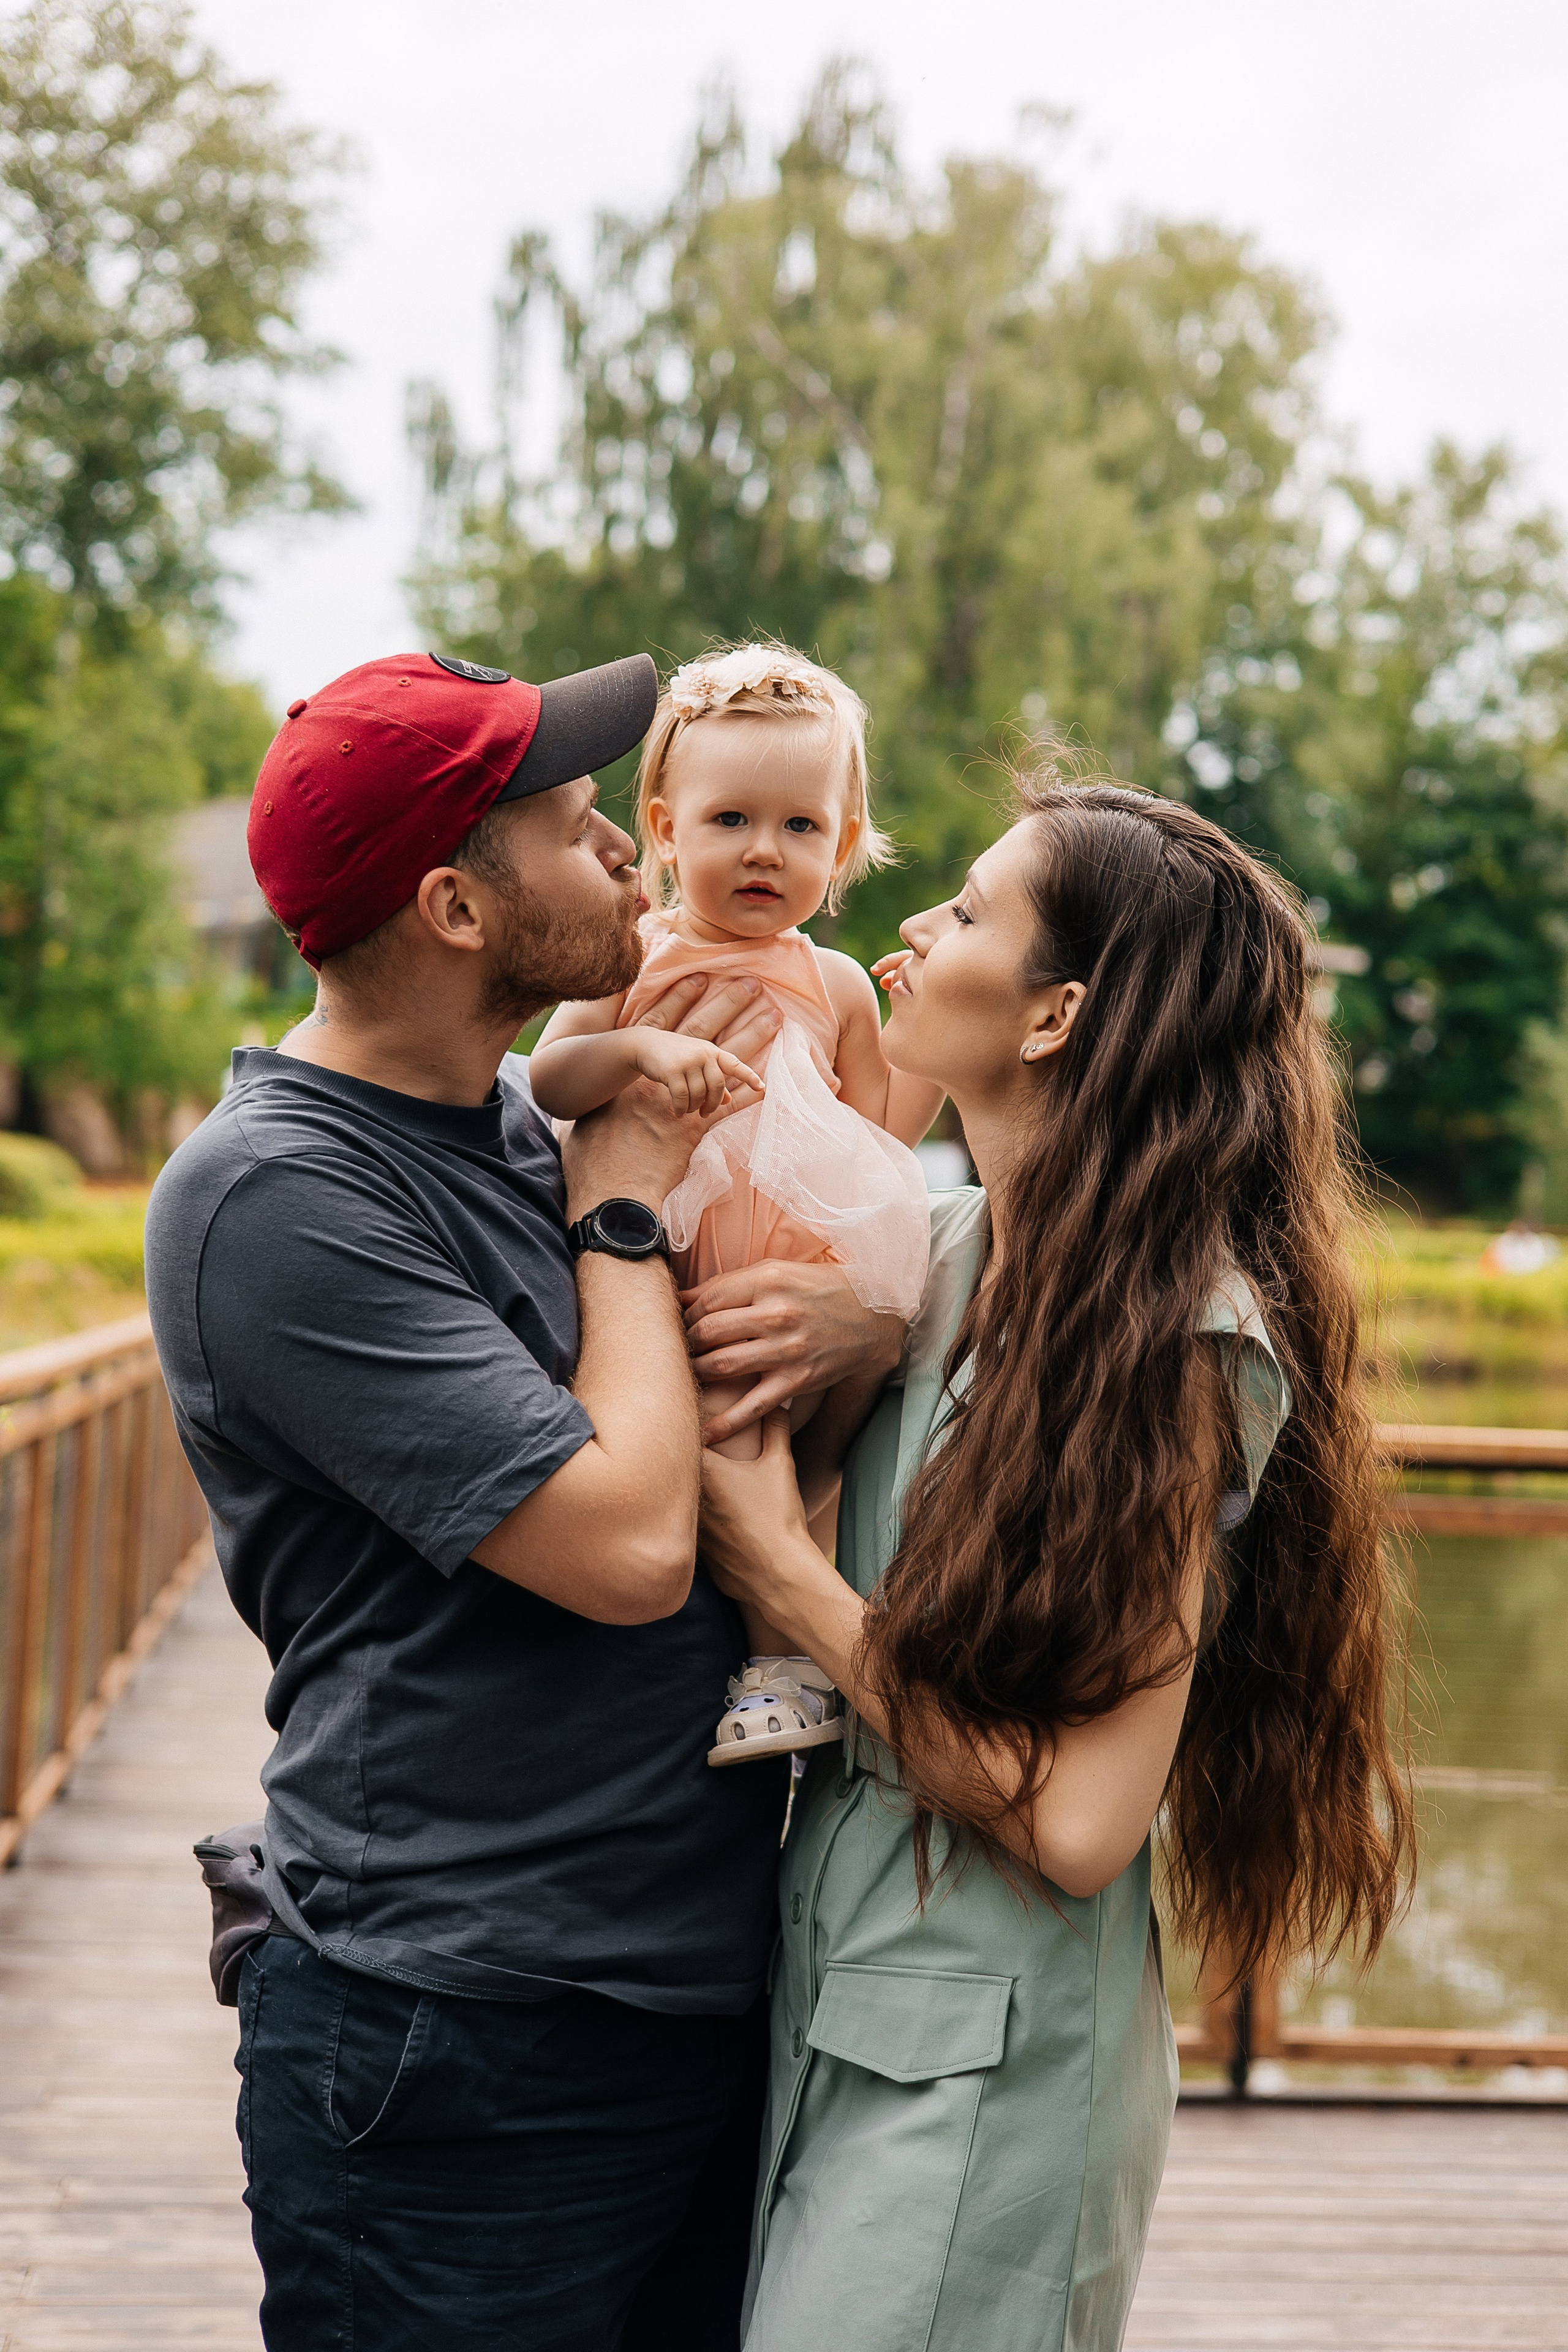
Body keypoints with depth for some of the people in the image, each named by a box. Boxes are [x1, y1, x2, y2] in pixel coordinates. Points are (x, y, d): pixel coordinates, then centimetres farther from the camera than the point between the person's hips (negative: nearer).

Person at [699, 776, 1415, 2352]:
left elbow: (1077, 1822, -23)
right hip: (826, 1982, 7)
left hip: (981, 2057, -7)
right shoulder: (946, 1244, 2)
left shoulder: (1184, 1333, -20)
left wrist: (782, 1570, -17)